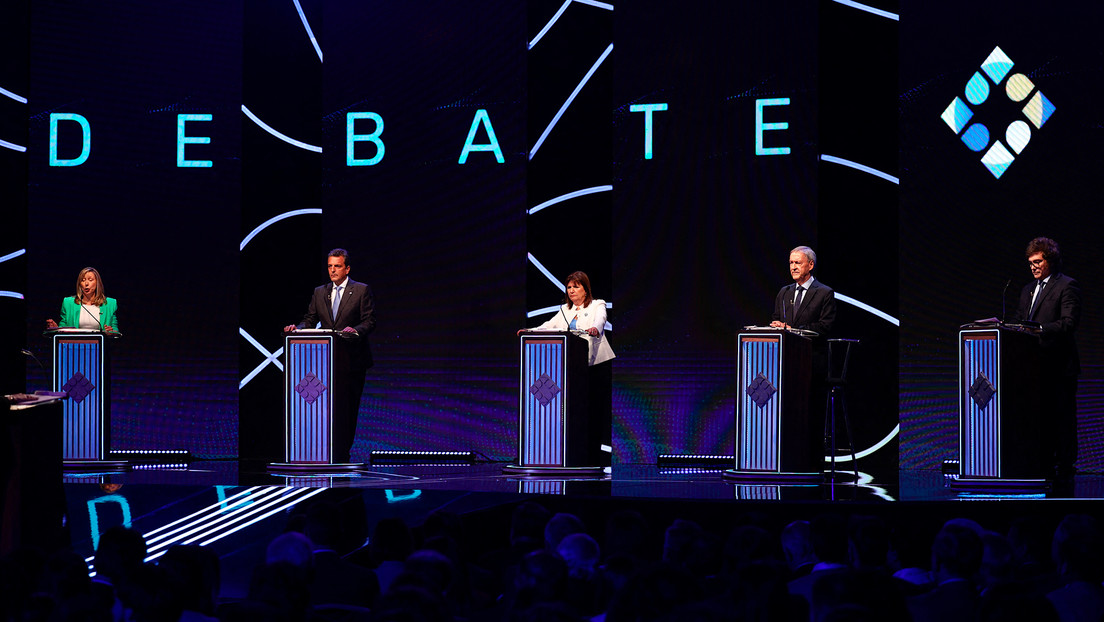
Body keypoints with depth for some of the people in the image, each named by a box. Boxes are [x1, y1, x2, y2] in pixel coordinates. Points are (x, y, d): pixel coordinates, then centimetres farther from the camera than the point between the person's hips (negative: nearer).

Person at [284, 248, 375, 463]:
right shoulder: (320, 292, 14)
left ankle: (343, 453, 6)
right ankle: (331, 453, 4)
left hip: (351, 359, -3)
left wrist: (355, 330, -24)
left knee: (348, 408, 0)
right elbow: (310, 319, 10)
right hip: (327, 359, 3)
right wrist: (297, 327, -11)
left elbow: (369, 321, -4)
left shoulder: (361, 290, 2)